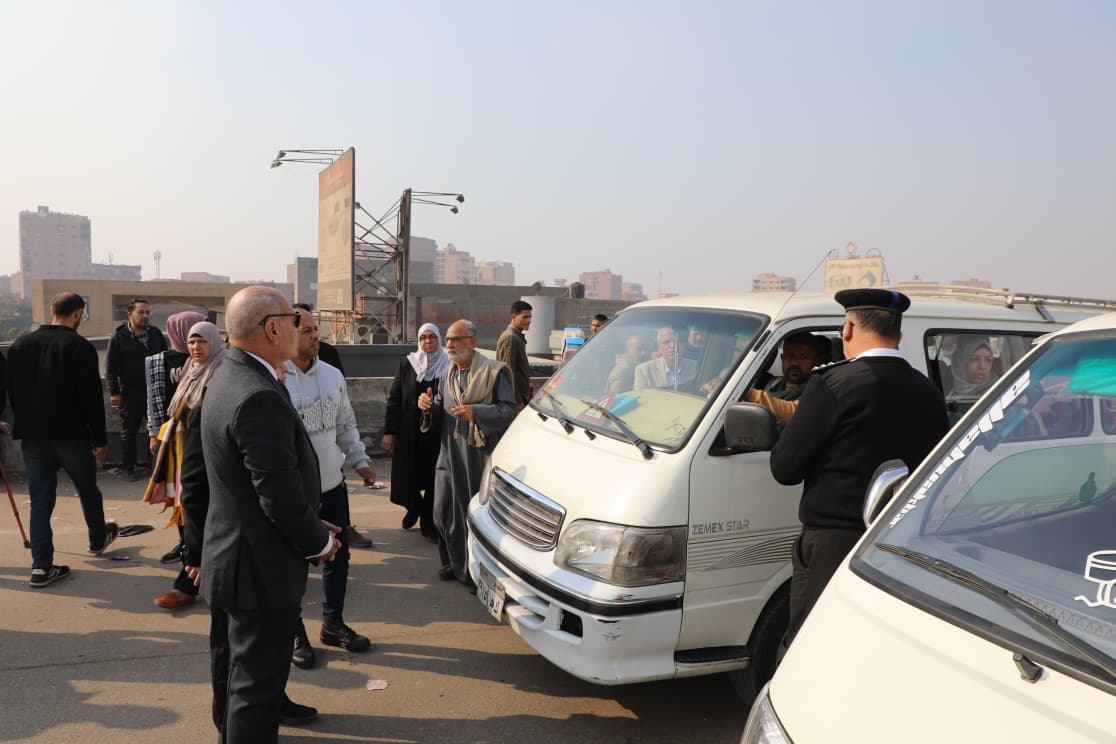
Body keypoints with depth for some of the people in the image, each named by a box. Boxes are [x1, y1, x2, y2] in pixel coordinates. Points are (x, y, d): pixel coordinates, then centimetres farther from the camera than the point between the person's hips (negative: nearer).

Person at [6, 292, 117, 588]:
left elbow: (12, 392, 10)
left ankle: (41, 566, 5)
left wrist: (26, 424, 18)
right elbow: (92, 397, -14)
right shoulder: (80, 347, -13)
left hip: (32, 438, 4)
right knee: (88, 491, 18)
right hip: (72, 436, -4)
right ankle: (98, 539, 37)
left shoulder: (20, 344, 4)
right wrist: (100, 438, -7)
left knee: (40, 501, 8)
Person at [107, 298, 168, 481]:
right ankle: (128, 468, 17)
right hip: (131, 392, -3)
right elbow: (110, 367, -4)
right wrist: (114, 392, -9)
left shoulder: (155, 334, 5)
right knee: (129, 431, 7)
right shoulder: (119, 338, -5)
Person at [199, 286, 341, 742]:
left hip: (228, 561, 11)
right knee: (257, 687, 4)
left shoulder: (227, 379, 6)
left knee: (233, 673, 27)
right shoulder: (261, 397, -28)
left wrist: (313, 528, 11)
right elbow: (282, 496, -27)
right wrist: (320, 543, -9)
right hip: (262, 570, -11)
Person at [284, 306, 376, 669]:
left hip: (332, 483, 6)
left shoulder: (332, 375, 4)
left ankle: (333, 624, 36)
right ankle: (295, 635, 28)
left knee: (338, 556, 17)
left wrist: (359, 461, 12)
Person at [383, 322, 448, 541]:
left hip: (437, 432, 0)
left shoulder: (448, 366, 0)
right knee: (407, 477, 5)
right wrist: (389, 432, -3)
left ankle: (429, 523, 21)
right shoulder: (407, 363, 1)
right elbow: (394, 398, 1)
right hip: (409, 432, 1)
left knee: (433, 479, 5)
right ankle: (415, 506, 36)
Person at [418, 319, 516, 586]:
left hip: (482, 455, -6)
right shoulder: (448, 374, 15)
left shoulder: (493, 371, -7)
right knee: (444, 511, 10)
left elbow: (510, 409, -11)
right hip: (451, 454, 6)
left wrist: (476, 412, -21)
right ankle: (456, 563, 30)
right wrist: (429, 404, 1)